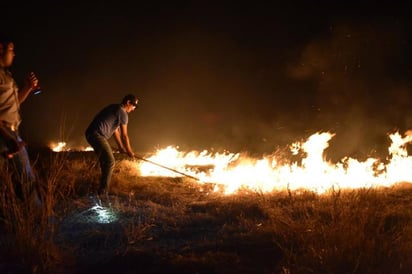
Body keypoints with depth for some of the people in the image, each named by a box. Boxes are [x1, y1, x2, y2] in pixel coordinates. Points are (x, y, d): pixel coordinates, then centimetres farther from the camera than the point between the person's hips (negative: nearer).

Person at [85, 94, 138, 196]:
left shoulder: (115, 109, 23)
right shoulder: (122, 113, -7)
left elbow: (115, 130, 29)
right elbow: (124, 135, -1)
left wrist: (121, 147, 32)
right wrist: (129, 151, 12)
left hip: (91, 134, 10)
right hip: (98, 134, -10)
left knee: (106, 162, 16)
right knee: (110, 162, -11)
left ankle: (102, 192, 20)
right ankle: (102, 193, -13)